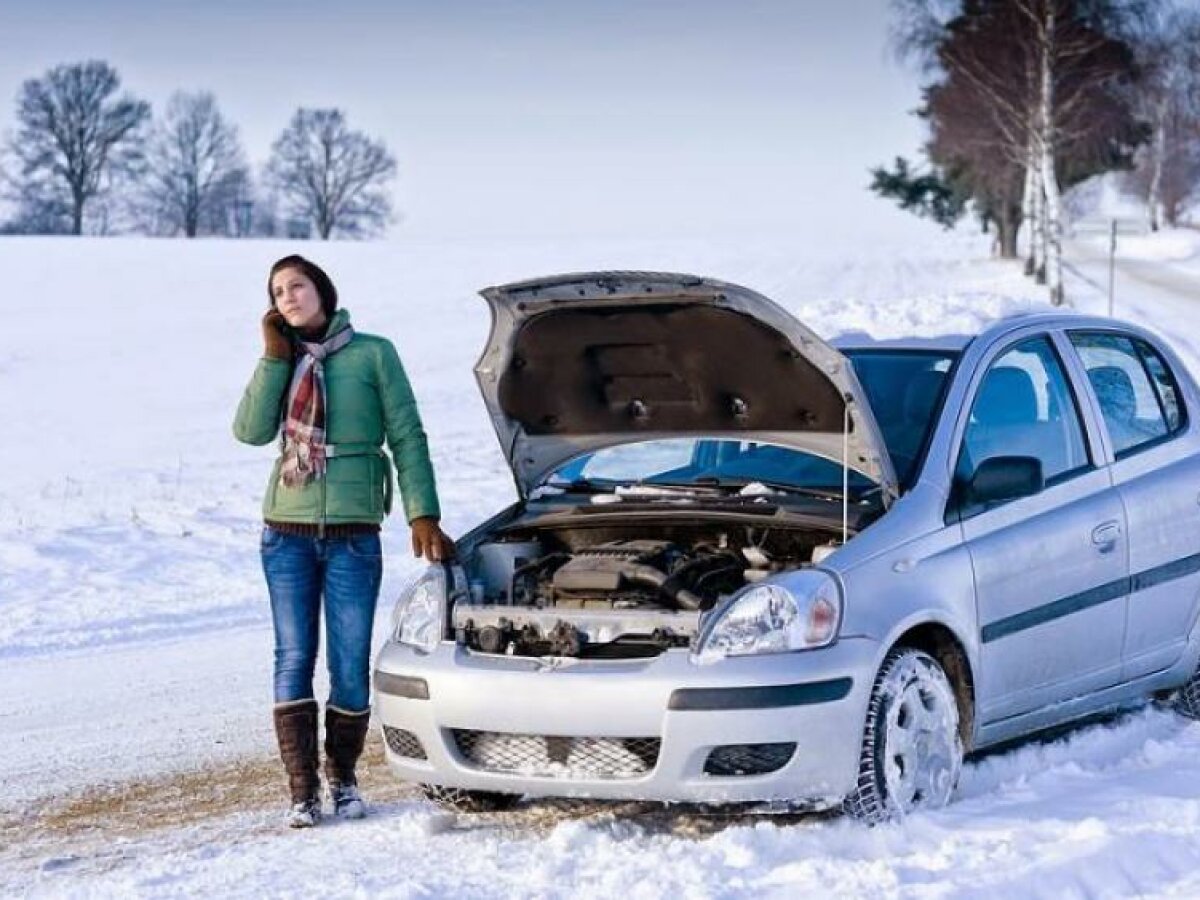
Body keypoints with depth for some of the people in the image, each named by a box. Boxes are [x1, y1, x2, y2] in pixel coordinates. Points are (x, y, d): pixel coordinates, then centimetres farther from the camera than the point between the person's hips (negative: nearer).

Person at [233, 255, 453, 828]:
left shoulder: (373, 354, 2)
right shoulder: (283, 362, 12)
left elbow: (407, 438, 1)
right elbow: (250, 430, -3)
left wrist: (422, 514, -7)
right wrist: (275, 357, -5)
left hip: (353, 533, -2)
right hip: (287, 533, 2)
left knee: (350, 665, 0)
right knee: (294, 659, 0)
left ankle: (343, 779, 17)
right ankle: (302, 790, 3)